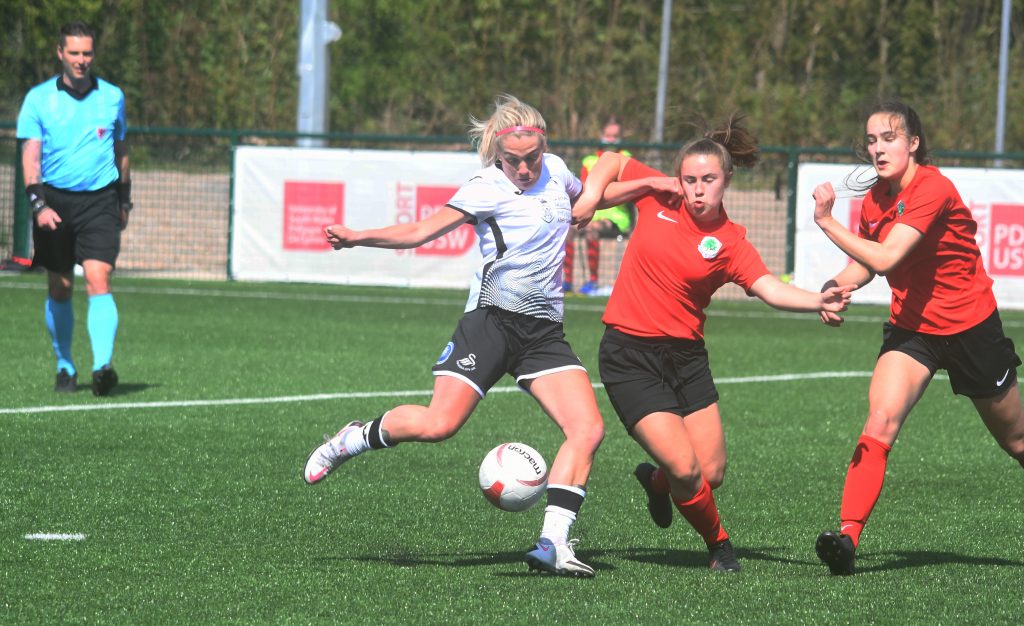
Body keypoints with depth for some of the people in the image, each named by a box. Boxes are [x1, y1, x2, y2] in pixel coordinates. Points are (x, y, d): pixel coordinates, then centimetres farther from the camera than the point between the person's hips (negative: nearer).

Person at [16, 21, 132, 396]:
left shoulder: (112, 97, 6)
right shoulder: (38, 99, -1)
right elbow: (30, 155, -7)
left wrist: (124, 201, 19)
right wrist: (39, 204, -19)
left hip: (100, 200, 0)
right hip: (54, 201, 1)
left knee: (98, 281, -17)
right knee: (59, 290, 8)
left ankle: (103, 366, -27)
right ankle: (65, 367, 24)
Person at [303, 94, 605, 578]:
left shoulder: (555, 171, 11)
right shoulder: (487, 188, -7)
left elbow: (585, 199, 36)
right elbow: (423, 231, -13)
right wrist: (358, 238, -27)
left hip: (544, 331, 6)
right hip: (492, 319, -6)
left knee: (588, 430, -12)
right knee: (438, 424, -20)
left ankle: (552, 544, -12)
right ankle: (354, 439, 9)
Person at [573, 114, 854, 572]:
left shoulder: (729, 242, -4)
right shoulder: (658, 196, -2)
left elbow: (771, 289, -19)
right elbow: (611, 162, 15)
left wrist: (819, 301, -36)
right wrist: (592, 196, -3)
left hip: (686, 357, 2)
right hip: (629, 356, -2)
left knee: (712, 474, 1)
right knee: (686, 469, -12)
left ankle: (656, 480, 37)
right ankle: (717, 542, 17)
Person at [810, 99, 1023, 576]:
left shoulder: (932, 189, -24)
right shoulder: (876, 197, -1)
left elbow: (886, 257, -32)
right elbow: (866, 265, 13)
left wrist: (827, 221, -28)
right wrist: (837, 287, -8)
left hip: (970, 326, -5)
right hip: (912, 327, 5)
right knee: (880, 422, -20)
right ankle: (847, 536, -27)